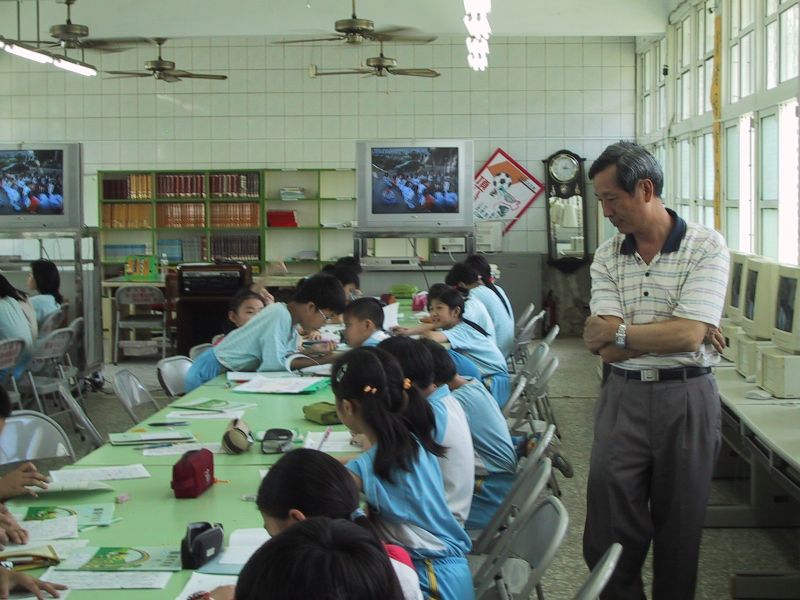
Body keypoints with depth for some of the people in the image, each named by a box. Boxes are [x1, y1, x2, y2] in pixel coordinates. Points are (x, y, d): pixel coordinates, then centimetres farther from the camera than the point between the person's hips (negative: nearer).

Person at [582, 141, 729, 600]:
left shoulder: (706, 247, -7)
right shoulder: (607, 258, 3)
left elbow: (689, 335, -17)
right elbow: (606, 349, -6)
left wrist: (621, 331, -10)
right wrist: (666, 335, -13)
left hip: (687, 400, -3)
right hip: (623, 397, 3)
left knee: (679, 528, 10)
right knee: (610, 532, 3)